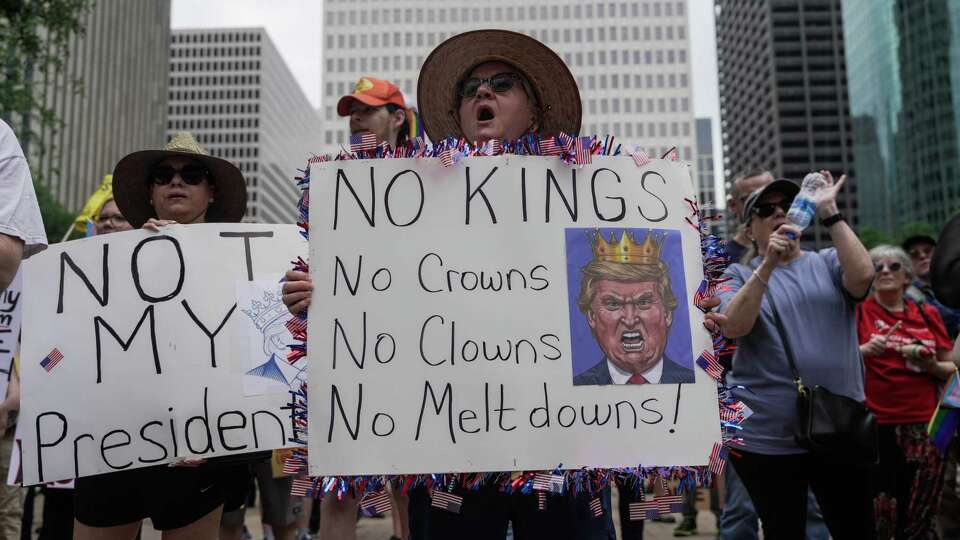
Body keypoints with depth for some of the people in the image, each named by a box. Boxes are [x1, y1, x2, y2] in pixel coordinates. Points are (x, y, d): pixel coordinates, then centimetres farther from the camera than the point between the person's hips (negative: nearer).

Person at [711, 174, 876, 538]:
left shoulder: (828, 262, 7)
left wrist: (829, 212, -14)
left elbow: (862, 276, -15)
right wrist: (768, 265, -22)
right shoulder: (739, 275, 3)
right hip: (767, 437, -1)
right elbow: (732, 328, -15)